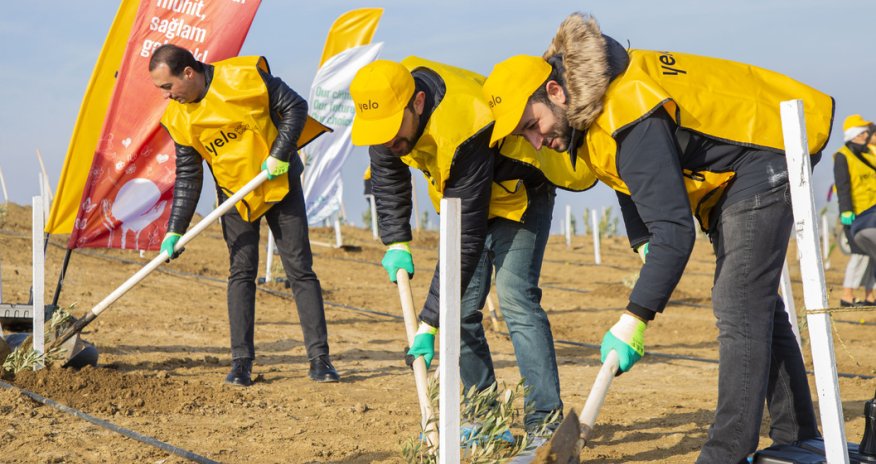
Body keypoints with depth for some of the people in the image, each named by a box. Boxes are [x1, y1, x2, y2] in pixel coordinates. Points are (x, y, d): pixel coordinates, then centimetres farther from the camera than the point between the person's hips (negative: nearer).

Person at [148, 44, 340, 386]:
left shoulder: (245, 77, -19)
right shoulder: (178, 118, -6)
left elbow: (295, 107, -11)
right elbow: (187, 178, -1)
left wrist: (279, 155, -19)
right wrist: (175, 230, -6)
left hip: (280, 183, -3)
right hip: (234, 194, 3)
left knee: (300, 268, -2)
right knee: (241, 273, -3)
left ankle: (319, 358, 1)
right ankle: (241, 362, 3)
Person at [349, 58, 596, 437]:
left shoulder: (462, 133, -41)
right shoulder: (390, 104, -18)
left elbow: (466, 239, -39)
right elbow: (388, 176, 3)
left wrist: (428, 323, -37)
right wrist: (397, 243, -7)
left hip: (517, 198, -7)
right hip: (463, 197, 8)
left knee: (515, 299, -22)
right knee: (460, 308, 0)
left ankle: (545, 423, -24)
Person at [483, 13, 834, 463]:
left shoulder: (630, 119, -36)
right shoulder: (586, 109, -5)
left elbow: (675, 231, -38)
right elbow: (632, 182, 14)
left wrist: (635, 318, -36)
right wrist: (644, 246, 1)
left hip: (763, 159, -10)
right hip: (723, 174, 11)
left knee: (740, 307, -17)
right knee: (754, 303, 13)